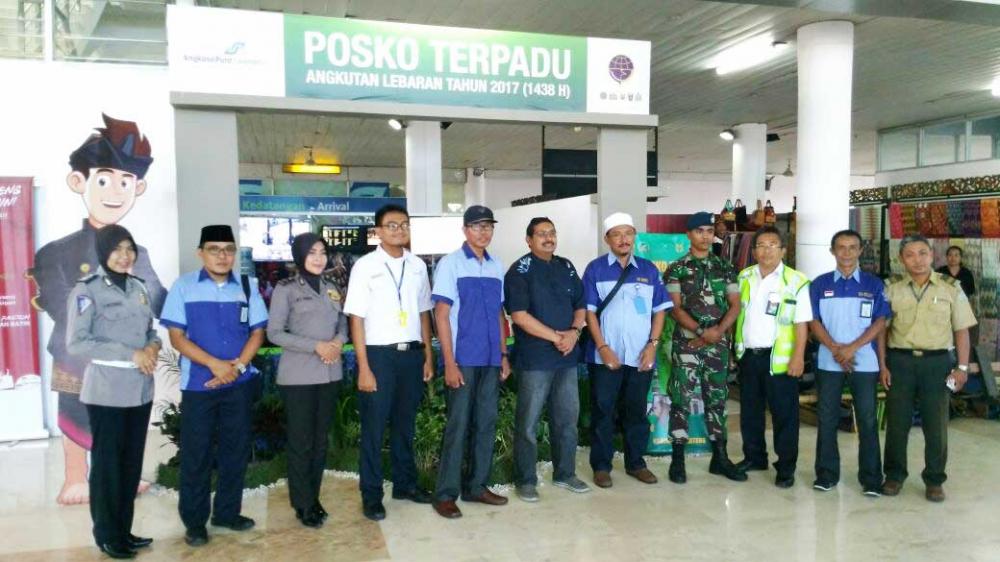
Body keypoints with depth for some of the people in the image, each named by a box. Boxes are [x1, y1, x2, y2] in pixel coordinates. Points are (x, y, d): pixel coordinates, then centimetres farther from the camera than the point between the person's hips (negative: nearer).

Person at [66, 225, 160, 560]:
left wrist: (153, 347, -8)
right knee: (107, 463, 5)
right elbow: (76, 343, -15)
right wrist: (131, 354, -19)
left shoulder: (138, 287, 11)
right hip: (107, 392, -6)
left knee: (132, 462, 12)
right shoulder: (87, 289, -8)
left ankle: (124, 530, 25)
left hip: (140, 389, 6)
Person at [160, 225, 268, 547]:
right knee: (196, 454, 5)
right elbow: (176, 337, -6)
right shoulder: (183, 287, -3)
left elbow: (257, 333, 4)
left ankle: (227, 512, 27)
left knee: (236, 450, 11)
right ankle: (194, 521, 19)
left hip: (239, 384, 3)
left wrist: (237, 366, -11)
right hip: (197, 384, -2)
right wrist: (214, 364, -16)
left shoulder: (248, 287, 4)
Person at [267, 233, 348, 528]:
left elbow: (343, 322, 15)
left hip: (330, 373, 5)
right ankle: (304, 504, 13)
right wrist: (316, 346, -17)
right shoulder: (286, 289, -4)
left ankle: (314, 497, 24)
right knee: (301, 441, 1)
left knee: (321, 439, 12)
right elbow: (274, 332, -9)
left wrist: (339, 342, -8)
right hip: (298, 375, -5)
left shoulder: (333, 287, 11)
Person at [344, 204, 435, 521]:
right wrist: (364, 368, -11)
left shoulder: (417, 266, 7)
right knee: (374, 427, 5)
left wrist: (428, 356, 9)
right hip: (379, 354, -4)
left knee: (405, 423, 16)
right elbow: (357, 319, -7)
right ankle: (371, 496, 18)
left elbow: (423, 313, 12)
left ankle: (405, 483, 32)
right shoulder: (365, 266, -5)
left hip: (412, 353, 4)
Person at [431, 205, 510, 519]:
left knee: (486, 423, 10)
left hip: (491, 359, 5)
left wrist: (503, 354, 11)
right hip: (463, 359, -5)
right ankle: (446, 493, 8)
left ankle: (477, 485, 22)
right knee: (458, 425, -2)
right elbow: (441, 314, -8)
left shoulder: (496, 266, 10)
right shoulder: (450, 263, -5)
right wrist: (449, 362, -13)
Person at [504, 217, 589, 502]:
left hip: (567, 356, 6)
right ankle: (525, 480, 12)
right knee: (528, 422, 0)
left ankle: (565, 473, 27)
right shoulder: (520, 270, -7)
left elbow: (580, 305, 14)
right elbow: (519, 314, -15)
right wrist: (555, 336, -16)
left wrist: (574, 332, -6)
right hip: (534, 358, -6)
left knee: (567, 418, 13)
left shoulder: (566, 267, 12)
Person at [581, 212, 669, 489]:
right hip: (605, 356, -2)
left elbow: (660, 309, 9)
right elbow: (589, 311, -4)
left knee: (636, 411, 12)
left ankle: (636, 463, 25)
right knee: (603, 412, 5)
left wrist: (652, 344, -2)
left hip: (640, 356, 3)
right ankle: (601, 466, 15)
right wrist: (602, 347, -11)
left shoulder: (649, 270, 8)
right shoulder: (595, 269, -1)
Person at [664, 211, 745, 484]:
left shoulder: (725, 268, 10)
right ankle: (677, 459, 5)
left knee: (717, 399, 10)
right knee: (682, 399, -2)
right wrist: (702, 331, -16)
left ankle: (719, 457, 19)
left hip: (719, 343, 3)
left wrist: (717, 331, -11)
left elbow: (735, 305, 5)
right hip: (686, 342, -3)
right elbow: (675, 308, -6)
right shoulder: (676, 269, 0)